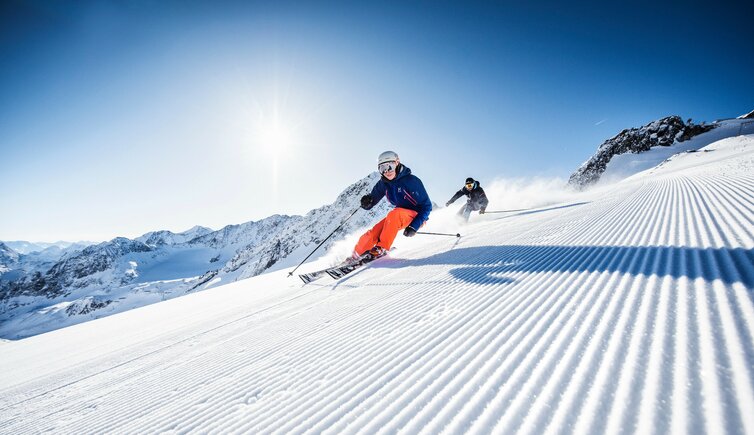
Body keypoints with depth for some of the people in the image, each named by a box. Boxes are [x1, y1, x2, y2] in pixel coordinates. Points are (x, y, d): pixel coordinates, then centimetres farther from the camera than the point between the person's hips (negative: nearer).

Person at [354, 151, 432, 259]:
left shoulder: (412, 180, -21)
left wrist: (414, 226, -26)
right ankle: (356, 255, 4)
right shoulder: (383, 183, -4)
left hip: (417, 216, -5)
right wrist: (366, 202, -22)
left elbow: (426, 205, -17)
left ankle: (382, 248, -25)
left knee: (394, 214, -35)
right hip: (399, 216, 6)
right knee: (373, 233, -13)